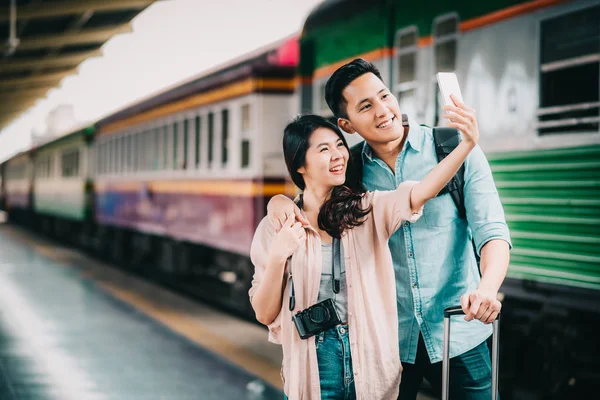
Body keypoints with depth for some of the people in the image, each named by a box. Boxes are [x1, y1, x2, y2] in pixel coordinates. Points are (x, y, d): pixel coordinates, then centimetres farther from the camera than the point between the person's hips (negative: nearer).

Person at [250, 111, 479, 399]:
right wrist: (278, 257, -18)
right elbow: (265, 314, -2)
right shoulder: (276, 227, -2)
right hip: (313, 369, -1)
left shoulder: (369, 209, 1)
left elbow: (422, 193, -18)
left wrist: (467, 143, -32)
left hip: (372, 365, 1)